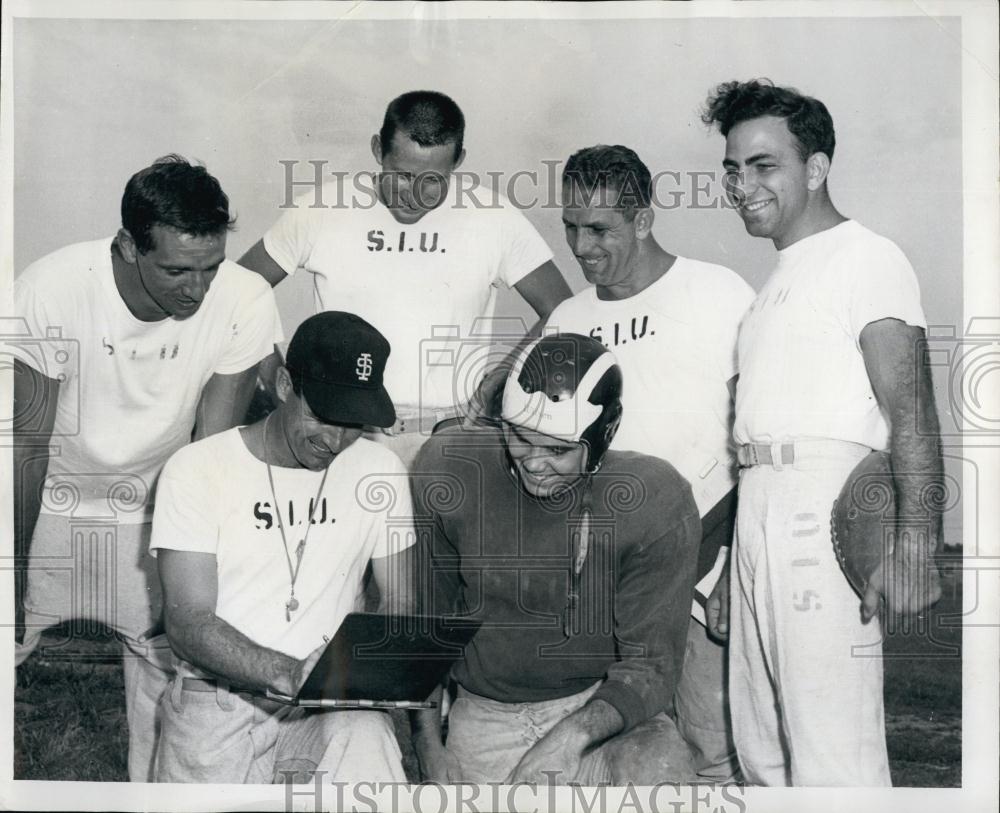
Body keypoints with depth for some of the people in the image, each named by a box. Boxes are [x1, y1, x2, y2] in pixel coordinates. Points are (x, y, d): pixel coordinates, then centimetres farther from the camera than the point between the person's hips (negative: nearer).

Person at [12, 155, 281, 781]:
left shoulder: (246, 302, -25)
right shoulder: (49, 290, -27)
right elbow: (30, 441, -16)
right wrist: (14, 561, -8)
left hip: (155, 507, 1)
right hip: (53, 501, -1)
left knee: (168, 667, 7)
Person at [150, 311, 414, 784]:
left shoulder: (379, 471, 4)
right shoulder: (195, 470, -5)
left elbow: (401, 604, 8)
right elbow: (188, 624, -11)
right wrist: (289, 672, -27)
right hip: (217, 697, 1)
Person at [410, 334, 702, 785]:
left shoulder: (658, 501, -15)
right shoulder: (446, 467, -10)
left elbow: (650, 664, -11)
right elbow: (422, 620, 3)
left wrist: (574, 735, -28)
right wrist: (429, 744, -1)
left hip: (602, 702, -1)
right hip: (485, 712, 2)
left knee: (663, 765, -29)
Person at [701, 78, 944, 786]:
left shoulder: (866, 257, -2)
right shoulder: (779, 280, 24)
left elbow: (911, 409, -13)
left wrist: (915, 543, -25)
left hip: (825, 511, -9)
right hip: (756, 510, 9)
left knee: (831, 753, -10)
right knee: (763, 750, 11)